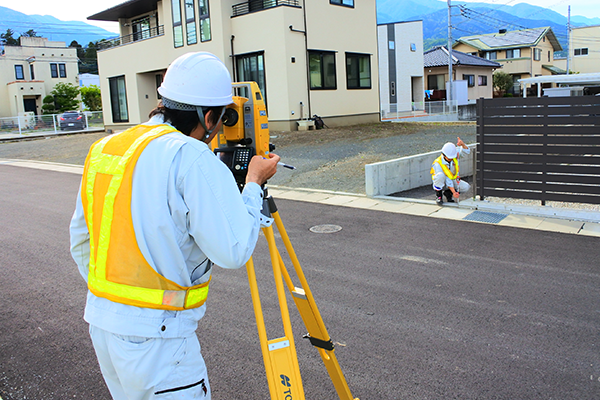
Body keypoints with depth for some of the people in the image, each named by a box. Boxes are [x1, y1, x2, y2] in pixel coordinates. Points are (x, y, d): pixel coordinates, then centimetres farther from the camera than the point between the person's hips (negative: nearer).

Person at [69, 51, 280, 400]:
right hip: (156, 332, -8)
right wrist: (254, 182, -6)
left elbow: (81, 238, 15)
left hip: (101, 319, 8)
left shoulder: (104, 149, 7)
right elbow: (233, 250, -20)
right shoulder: (191, 157, -18)